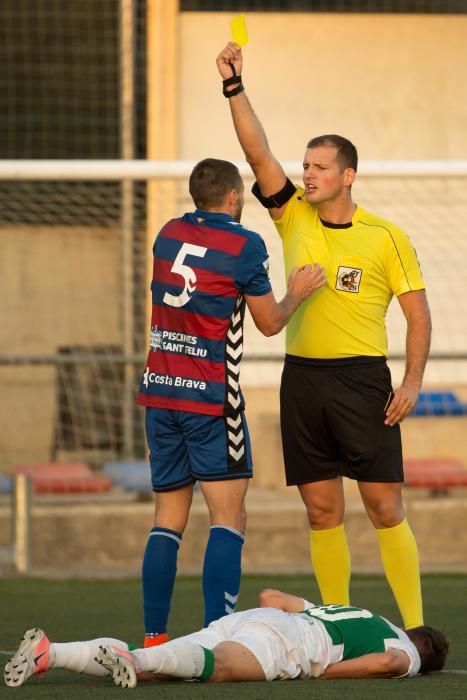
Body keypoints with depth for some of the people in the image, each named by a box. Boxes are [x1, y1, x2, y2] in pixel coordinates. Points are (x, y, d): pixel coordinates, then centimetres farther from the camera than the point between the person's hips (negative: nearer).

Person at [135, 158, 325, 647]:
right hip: (210, 396, -6)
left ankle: (154, 638, 4)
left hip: (160, 388, 6)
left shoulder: (168, 235, 9)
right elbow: (269, 323, 0)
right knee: (229, 516, -4)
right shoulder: (243, 245, -8)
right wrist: (297, 293, 18)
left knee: (168, 519, 9)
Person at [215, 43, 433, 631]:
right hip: (302, 379, 4)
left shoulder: (386, 237, 0)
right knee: (321, 511, 5)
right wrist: (234, 87, -10)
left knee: (384, 505, -6)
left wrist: (412, 382, -9)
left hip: (362, 378, -4)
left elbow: (417, 313, 1)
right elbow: (258, 154, 0)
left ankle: (415, 627, -3)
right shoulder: (294, 219, 8)